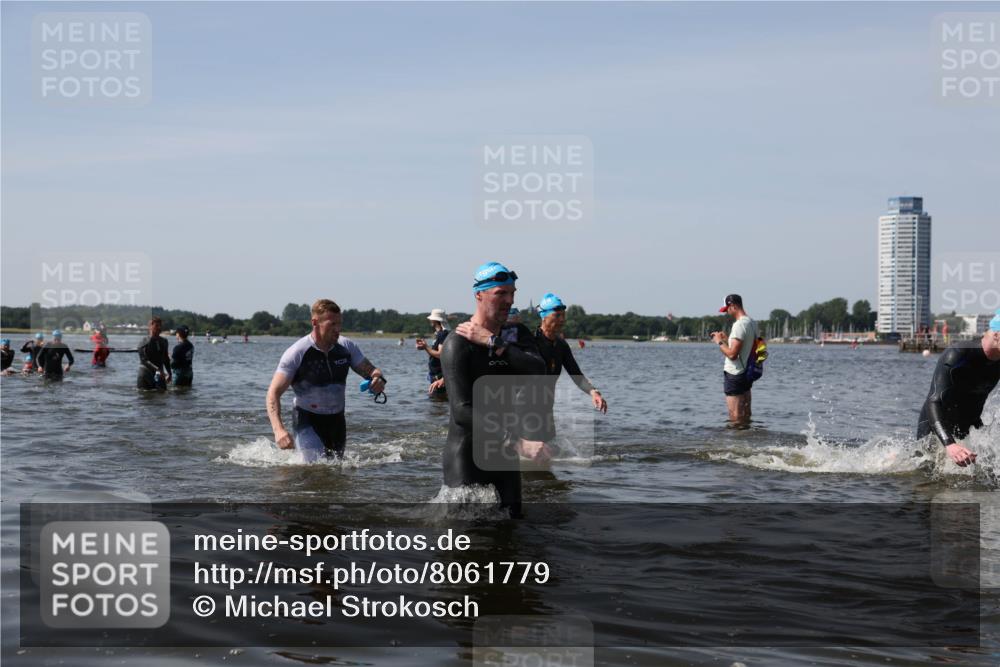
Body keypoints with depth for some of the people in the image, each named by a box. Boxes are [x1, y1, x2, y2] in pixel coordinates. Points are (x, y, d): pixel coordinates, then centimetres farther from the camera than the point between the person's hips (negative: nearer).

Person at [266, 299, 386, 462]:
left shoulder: (347, 347, -4)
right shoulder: (296, 353, -17)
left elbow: (370, 370, 6)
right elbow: (274, 393, -19)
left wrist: (378, 379, -22)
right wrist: (278, 429, -34)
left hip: (337, 420, 5)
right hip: (307, 422, -5)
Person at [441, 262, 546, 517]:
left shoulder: (517, 334, 7)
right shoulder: (458, 344, -14)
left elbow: (537, 370, -14)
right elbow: (462, 412, -24)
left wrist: (492, 342, -19)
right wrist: (518, 442, -29)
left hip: (504, 452, 6)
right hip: (466, 454, -6)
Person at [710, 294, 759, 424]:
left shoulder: (739, 325, -20)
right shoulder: (752, 323, 10)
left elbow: (732, 354, -24)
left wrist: (720, 342, -9)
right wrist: (726, 339, 16)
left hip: (735, 374, -10)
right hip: (747, 373, 10)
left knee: (735, 417, -5)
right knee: (746, 415, 15)